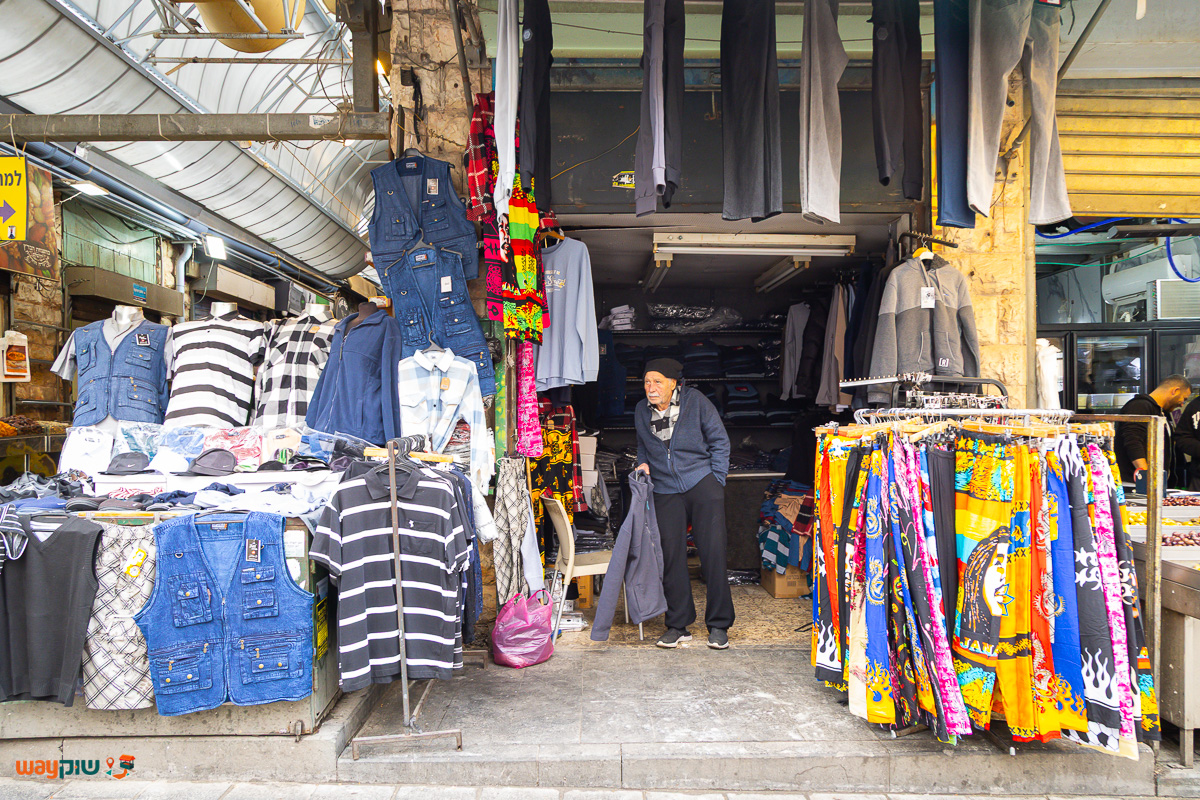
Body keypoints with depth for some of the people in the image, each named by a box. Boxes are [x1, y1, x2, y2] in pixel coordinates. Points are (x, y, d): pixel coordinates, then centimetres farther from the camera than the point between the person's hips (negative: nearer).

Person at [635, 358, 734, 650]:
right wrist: (643, 465, 4)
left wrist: (716, 481, -2)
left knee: (713, 554, -4)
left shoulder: (695, 401, -2)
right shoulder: (641, 411, 8)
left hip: (702, 485, -3)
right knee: (671, 557, 1)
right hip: (666, 492, 3)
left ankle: (718, 625, 9)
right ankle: (678, 625, 14)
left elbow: (719, 441, 3)